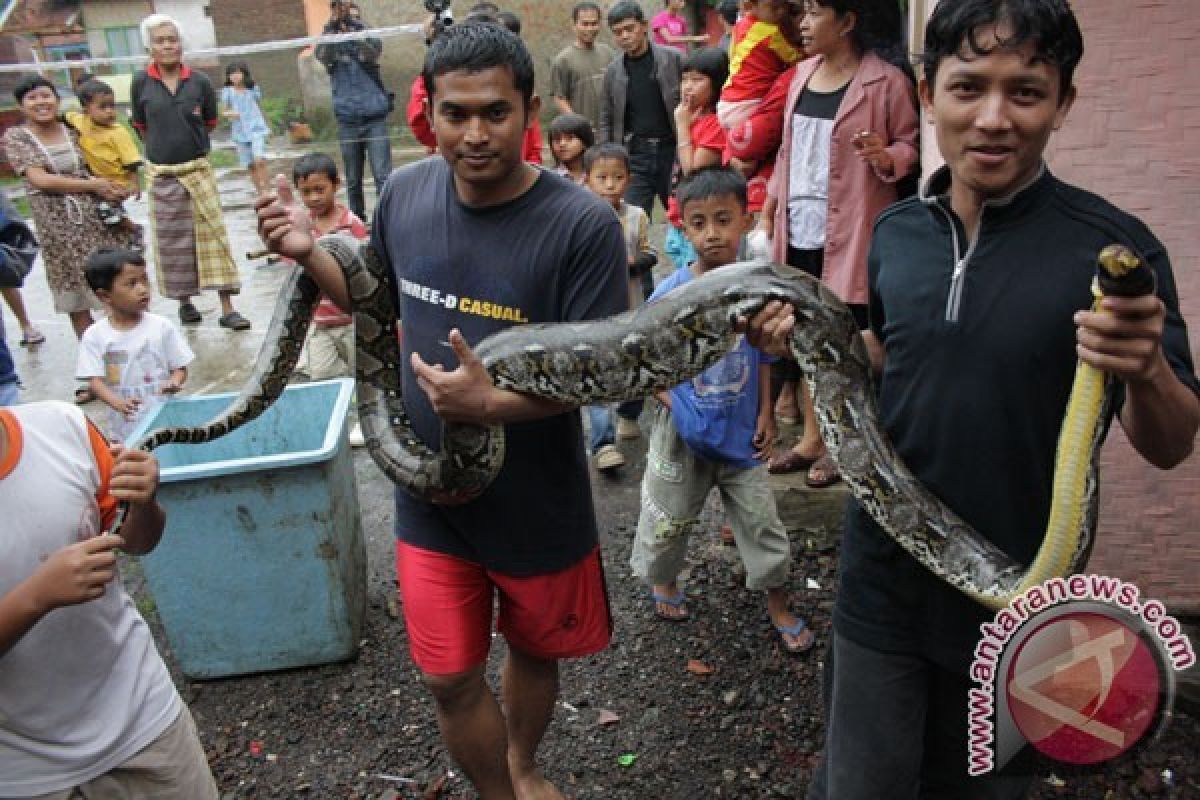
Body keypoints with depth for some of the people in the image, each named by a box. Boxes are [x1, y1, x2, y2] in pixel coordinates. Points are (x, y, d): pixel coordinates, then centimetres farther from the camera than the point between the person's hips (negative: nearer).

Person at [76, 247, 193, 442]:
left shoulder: (161, 326, -2)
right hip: (124, 425, 0)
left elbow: (180, 367, 3)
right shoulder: (95, 336, -4)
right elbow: (95, 380, -8)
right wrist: (118, 403, -27)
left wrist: (174, 382, -20)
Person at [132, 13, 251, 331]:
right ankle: (184, 302, 23)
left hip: (198, 170, 0)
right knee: (172, 241, 7)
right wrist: (164, 144, 11)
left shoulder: (199, 81, -3)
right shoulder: (141, 82, -4)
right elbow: (141, 126, 9)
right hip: (161, 174, 0)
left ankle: (227, 309, 0)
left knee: (213, 234, -3)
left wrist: (189, 139, 11)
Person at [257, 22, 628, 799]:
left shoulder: (584, 225, -22)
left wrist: (493, 403, -34)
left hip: (538, 502, -2)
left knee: (534, 650, 22)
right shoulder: (405, 194, -7)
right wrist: (309, 253, -6)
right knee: (451, 678, 12)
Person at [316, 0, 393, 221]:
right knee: (353, 180, 7)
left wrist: (351, 27, -17)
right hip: (347, 119, 2)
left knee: (383, 175, -9)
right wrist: (332, 25, -18)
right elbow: (322, 56, -12)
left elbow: (372, 54, -14)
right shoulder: (328, 36, 9)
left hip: (375, 116, -2)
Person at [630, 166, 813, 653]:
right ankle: (663, 580, 46)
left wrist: (765, 413, -1)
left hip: (741, 433, 2)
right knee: (670, 517, 16)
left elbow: (763, 356, 4)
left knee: (761, 518, 10)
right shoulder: (669, 294, -16)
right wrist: (673, 404, -17)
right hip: (685, 432, -1)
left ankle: (778, 603, 31)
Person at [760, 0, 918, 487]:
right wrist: (769, 210, 13)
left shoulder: (886, 81, -10)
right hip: (798, 228, 7)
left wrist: (885, 157, -25)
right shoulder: (802, 74, 10)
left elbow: (910, 145, -4)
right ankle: (810, 437, 26)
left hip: (849, 235, -6)